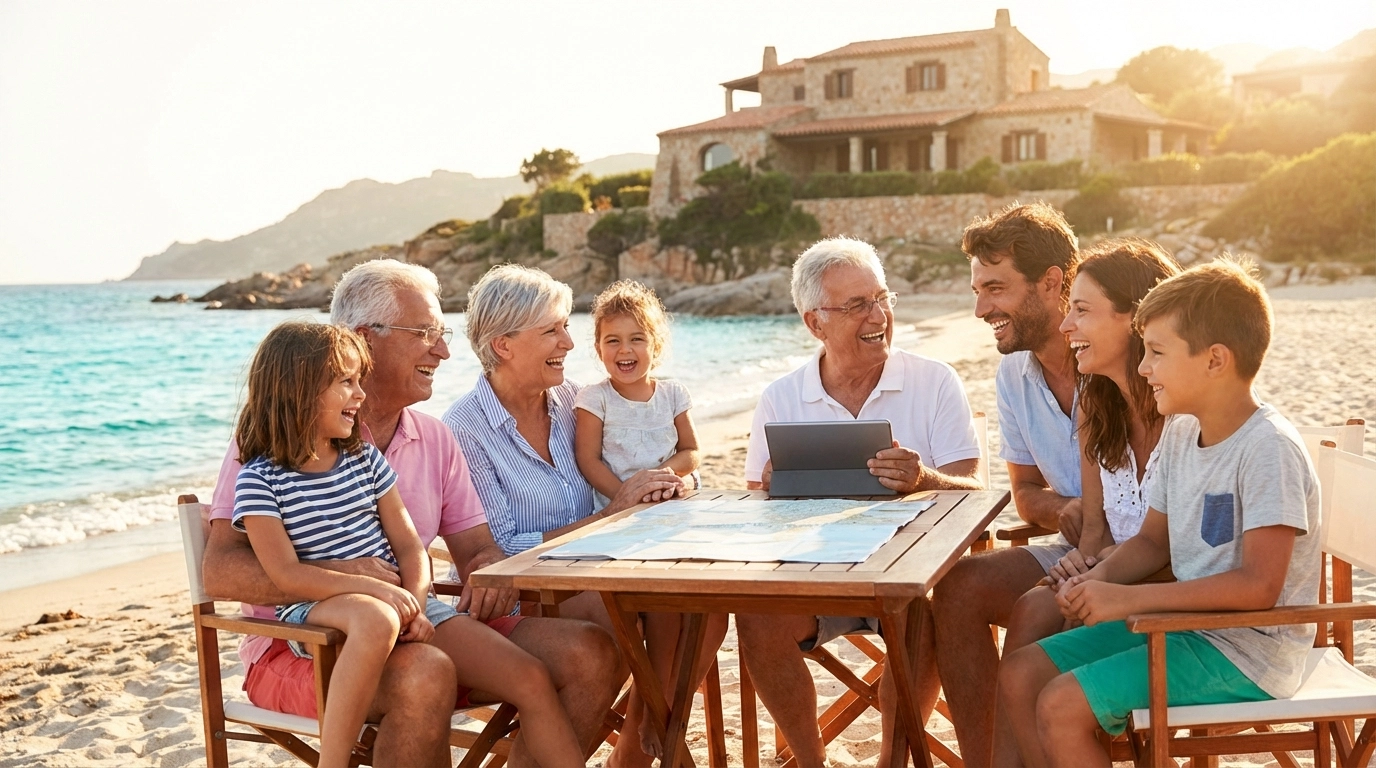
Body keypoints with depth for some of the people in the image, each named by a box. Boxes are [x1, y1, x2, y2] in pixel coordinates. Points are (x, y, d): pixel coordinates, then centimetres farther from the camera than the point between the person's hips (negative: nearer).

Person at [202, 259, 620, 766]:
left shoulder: (434, 439, 14)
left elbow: (477, 548, 14)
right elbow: (220, 572, -14)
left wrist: (491, 571, -13)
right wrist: (335, 575, -32)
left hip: (416, 629, 6)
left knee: (591, 654, -14)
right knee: (425, 673, -38)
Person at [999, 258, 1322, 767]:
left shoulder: (1268, 448, -21)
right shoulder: (1180, 434, 6)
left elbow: (1259, 586, -26)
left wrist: (1128, 598, -25)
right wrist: (1096, 580, -5)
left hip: (1247, 653, -9)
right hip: (1184, 625, 9)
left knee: (1061, 707, -19)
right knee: (1019, 676, 2)